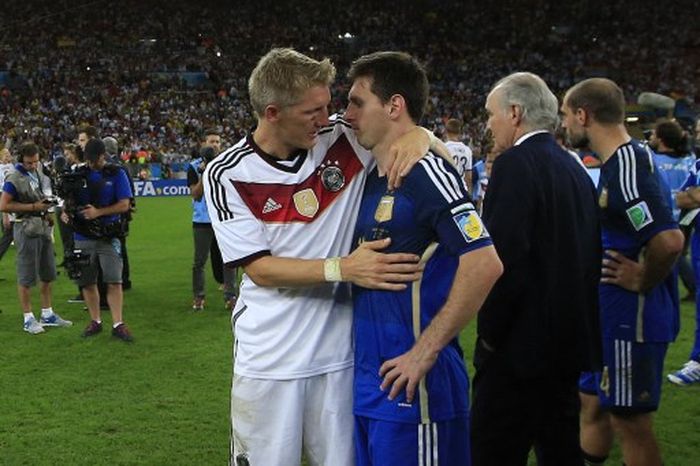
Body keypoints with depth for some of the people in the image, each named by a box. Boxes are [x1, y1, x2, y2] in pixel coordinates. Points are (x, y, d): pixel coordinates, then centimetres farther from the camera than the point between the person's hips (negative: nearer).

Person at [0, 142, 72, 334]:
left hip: (44, 226, 8)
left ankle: (47, 314, 24)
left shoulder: (39, 171, 9)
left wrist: (47, 209, 8)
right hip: (27, 229, -8)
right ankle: (28, 319, 7)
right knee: (26, 277, -1)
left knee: (48, 274, 13)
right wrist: (34, 207, -18)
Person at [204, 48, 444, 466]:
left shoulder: (342, 139, -2)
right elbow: (260, 269, -10)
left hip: (338, 353, 2)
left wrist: (420, 135, -16)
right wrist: (343, 268, -22)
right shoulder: (228, 175, -7)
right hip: (269, 363, -2)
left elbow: (447, 157, 7)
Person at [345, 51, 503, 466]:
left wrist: (425, 352, -21)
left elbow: (484, 264, -23)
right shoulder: (372, 180, 11)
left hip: (413, 383, -8)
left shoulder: (427, 173, -15)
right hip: (367, 380, 8)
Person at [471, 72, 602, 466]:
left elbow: (504, 259, -23)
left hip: (523, 345, -9)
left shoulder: (515, 164, -14)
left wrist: (489, 333, -13)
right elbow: (590, 257, 16)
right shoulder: (575, 169, 13)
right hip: (570, 342, 9)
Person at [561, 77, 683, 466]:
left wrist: (642, 281, -18)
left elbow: (668, 240, -32)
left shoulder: (626, 168, -22)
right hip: (611, 316, 10)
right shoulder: (624, 161, 9)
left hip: (631, 320, -10)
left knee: (630, 423, 3)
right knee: (591, 402, 20)